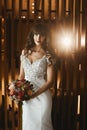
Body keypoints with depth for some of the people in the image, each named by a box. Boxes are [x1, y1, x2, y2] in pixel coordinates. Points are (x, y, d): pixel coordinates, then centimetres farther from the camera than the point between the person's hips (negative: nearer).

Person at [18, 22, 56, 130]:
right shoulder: (25, 52, 4)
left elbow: (50, 82, -11)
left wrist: (34, 94, -19)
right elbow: (21, 75, 9)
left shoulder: (47, 56, -9)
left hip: (41, 96, -4)